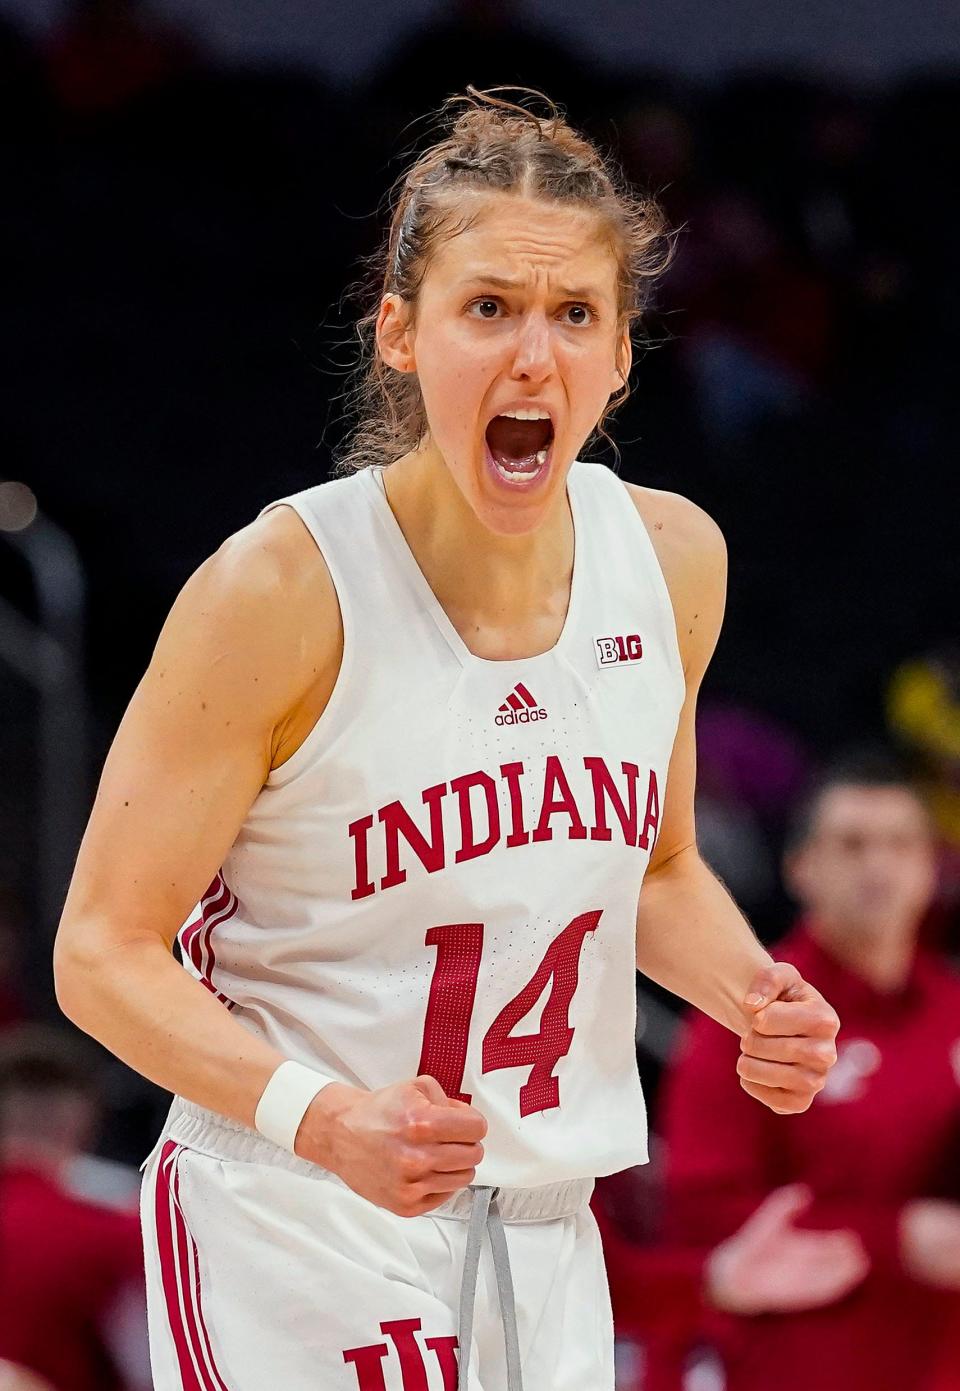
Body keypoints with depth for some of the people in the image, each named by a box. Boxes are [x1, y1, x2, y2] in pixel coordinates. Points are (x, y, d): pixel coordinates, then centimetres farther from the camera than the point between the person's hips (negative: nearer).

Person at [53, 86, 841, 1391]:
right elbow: (104, 952, -14)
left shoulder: (673, 558, 2)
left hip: (544, 1238, 6)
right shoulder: (282, 590, -15)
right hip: (295, 1236, -5)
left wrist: (754, 996, -2)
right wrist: (321, 1121, -29)